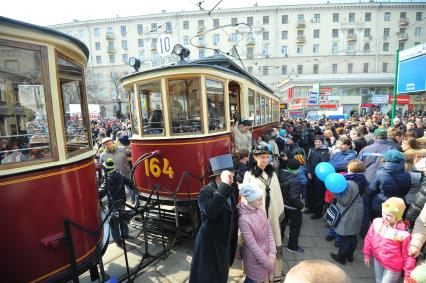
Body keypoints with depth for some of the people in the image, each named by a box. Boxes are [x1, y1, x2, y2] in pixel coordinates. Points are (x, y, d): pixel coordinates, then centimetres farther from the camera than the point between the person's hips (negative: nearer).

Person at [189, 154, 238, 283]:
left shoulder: (229, 191, 0)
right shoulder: (205, 192, -21)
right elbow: (211, 211, -41)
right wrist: (224, 186, -38)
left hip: (225, 243, 7)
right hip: (209, 244, -7)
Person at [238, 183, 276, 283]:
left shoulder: (261, 210, -8)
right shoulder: (243, 219, -28)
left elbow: (269, 231, -1)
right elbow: (251, 244, -22)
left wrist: (272, 252, -8)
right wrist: (266, 261, -14)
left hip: (266, 250, 6)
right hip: (254, 256, -6)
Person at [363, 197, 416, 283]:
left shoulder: (403, 234, -27)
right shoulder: (377, 222, -17)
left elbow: (408, 255, -14)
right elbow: (369, 238, -3)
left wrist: (408, 274, -6)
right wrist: (367, 254, 4)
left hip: (393, 268, -4)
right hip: (377, 260, 4)